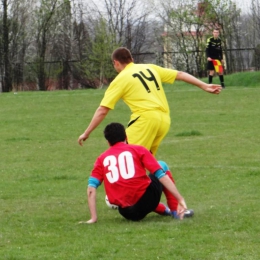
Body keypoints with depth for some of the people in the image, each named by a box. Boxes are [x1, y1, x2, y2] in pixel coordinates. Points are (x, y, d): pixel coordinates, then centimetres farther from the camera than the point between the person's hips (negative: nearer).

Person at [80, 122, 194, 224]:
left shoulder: (102, 159, 13)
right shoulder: (138, 149, 7)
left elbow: (91, 189, 1)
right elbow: (162, 175, -1)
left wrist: (93, 218, 0)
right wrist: (180, 200, -3)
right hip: (147, 200, -3)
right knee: (162, 165, 27)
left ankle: (164, 210, 26)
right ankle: (175, 210, 22)